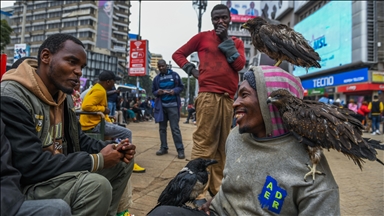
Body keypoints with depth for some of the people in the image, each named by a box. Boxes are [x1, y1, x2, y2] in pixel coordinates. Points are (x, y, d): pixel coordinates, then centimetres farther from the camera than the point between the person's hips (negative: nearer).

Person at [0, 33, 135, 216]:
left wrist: (110, 149, -6)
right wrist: (97, 160, -23)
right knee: (96, 185, -33)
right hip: (26, 187, -8)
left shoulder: (64, 95, 5)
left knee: (122, 163, 4)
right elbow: (31, 165, -29)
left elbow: (77, 139, 13)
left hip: (60, 174, 9)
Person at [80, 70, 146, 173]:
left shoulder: (99, 89, 16)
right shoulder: (99, 91, -16)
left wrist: (109, 122, 10)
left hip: (97, 122, 11)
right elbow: (86, 106, -29)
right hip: (93, 124, -11)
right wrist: (103, 108, -18)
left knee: (121, 129, 23)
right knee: (127, 133, -11)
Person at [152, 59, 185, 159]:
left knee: (175, 128, -6)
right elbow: (153, 91, 15)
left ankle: (180, 150, -2)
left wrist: (175, 91, -16)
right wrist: (157, 92, -8)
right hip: (161, 106, 4)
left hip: (173, 105, -4)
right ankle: (163, 148, 20)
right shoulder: (156, 78, 9)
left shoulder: (174, 75, 0)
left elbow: (181, 87, 4)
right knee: (162, 128, 9)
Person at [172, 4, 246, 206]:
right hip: (208, 96, -4)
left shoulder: (237, 42, 19)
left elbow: (239, 64, 1)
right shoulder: (203, 37, 10)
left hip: (229, 98, 5)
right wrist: (193, 71, -1)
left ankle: (217, 186, 20)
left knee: (223, 144, 8)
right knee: (203, 142, -8)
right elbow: (178, 54, 12)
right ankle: (198, 191, -3)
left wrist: (226, 39, 2)